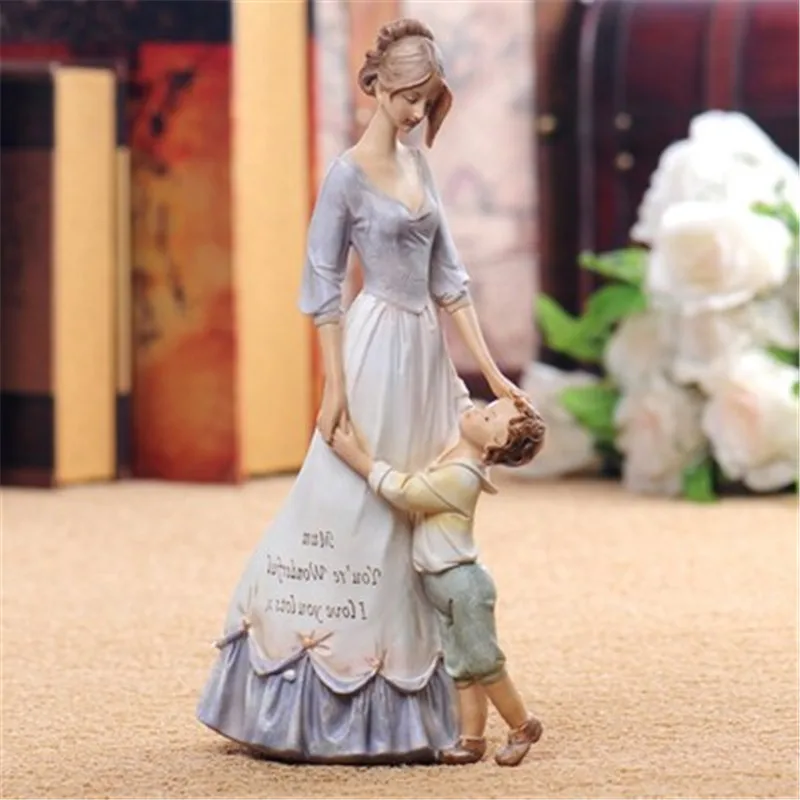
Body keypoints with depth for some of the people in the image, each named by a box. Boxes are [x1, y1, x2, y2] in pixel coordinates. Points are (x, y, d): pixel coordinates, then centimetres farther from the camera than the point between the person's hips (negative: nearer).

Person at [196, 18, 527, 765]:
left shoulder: (418, 165, 11)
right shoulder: (347, 174, -10)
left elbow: (448, 276, 12)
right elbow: (322, 287, -10)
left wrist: (490, 369, 8)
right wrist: (334, 385, -15)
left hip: (426, 353, 8)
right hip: (376, 353, -8)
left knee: (416, 518, 8)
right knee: (351, 512, -6)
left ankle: (393, 711, 14)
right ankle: (322, 709, 2)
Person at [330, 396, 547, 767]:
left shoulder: (459, 476, -24)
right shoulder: (453, 456, 4)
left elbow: (403, 491, -25)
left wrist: (356, 457, -22)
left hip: (462, 582, -10)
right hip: (442, 582, 10)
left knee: (483, 662, 1)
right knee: (462, 666, 11)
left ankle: (523, 726, 17)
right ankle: (471, 738, 15)